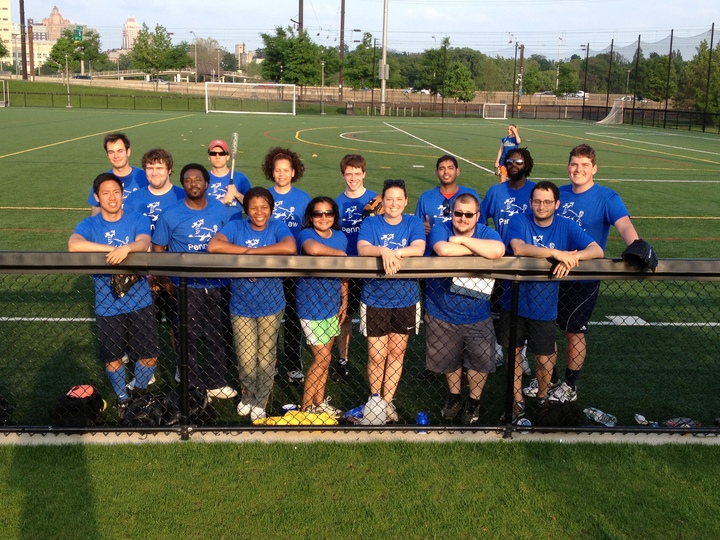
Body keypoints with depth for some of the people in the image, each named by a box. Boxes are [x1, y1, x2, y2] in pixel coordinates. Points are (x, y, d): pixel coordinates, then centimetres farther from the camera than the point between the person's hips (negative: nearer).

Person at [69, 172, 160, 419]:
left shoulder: (138, 220, -3)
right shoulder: (89, 225, -4)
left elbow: (143, 244, -24)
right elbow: (74, 245, -26)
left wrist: (127, 248, -46)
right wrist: (112, 250, -31)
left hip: (140, 302, 0)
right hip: (107, 306, 0)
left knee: (149, 354, 7)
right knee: (112, 358, 12)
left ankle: (140, 391, 37)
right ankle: (122, 398, 38)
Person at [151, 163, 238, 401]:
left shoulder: (220, 210, 1)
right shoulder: (170, 216, -8)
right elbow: (158, 249, -1)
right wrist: (165, 280, -7)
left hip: (218, 286, 3)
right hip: (186, 288, -2)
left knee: (217, 337, 13)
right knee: (188, 339, 7)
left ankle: (216, 383, 28)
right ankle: (192, 386, 22)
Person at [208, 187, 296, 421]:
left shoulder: (277, 226, -6)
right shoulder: (236, 227, -4)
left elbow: (290, 248, -28)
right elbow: (213, 246, -22)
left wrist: (252, 252, -24)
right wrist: (248, 250, -22)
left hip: (271, 305, 0)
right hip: (241, 305, 0)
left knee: (266, 359, 12)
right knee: (246, 361, 5)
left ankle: (261, 402, 33)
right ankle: (248, 395, 35)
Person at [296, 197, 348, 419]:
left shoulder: (340, 237, 5)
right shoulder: (307, 234, -15)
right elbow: (313, 249, -41)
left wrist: (344, 301, 13)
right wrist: (339, 253, -25)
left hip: (332, 305, 6)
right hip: (312, 307, -6)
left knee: (324, 358, 16)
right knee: (322, 358, -3)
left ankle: (320, 402, 30)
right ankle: (306, 407, 11)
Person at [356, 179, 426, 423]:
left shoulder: (414, 223, 0)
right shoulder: (370, 223, -2)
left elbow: (419, 249, -18)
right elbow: (362, 249, -20)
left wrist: (393, 252, -34)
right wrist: (383, 251, -39)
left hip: (405, 299, 2)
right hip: (375, 299, -1)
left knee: (396, 353, 11)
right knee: (377, 356, 2)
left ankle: (387, 401, 27)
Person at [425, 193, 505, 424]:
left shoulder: (486, 232, -9)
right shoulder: (440, 230, -10)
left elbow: (498, 251, -32)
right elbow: (443, 250, -34)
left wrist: (461, 240, -25)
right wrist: (479, 249, -22)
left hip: (477, 314, 0)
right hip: (443, 312, 0)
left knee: (480, 359, 5)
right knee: (449, 360, 17)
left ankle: (474, 401, 31)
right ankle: (454, 397, 43)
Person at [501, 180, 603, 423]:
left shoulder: (567, 227, -5)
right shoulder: (519, 221, -8)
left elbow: (597, 250, -15)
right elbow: (518, 248, -28)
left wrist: (573, 257, -35)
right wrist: (557, 253, -36)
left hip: (544, 306, 0)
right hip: (514, 301, 0)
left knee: (544, 359, 5)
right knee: (514, 351, 12)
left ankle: (543, 397, 35)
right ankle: (517, 401, 30)